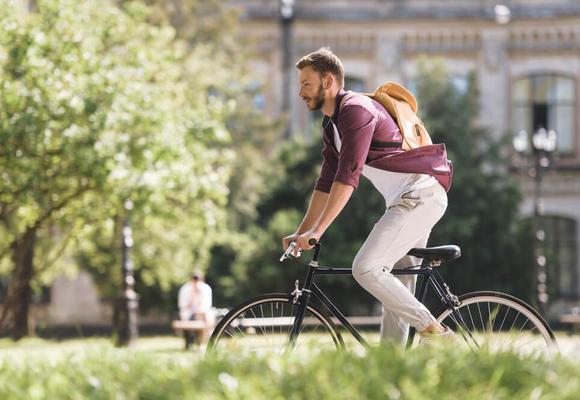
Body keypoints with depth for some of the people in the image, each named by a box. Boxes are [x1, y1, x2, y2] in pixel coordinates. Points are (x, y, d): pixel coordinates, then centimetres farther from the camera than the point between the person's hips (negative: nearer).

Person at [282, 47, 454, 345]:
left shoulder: (356, 109, -14)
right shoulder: (332, 124, 18)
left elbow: (348, 175, -22)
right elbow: (326, 183, 21)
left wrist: (317, 231, -25)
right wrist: (301, 232, 15)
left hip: (420, 194, -10)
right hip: (406, 200, 10)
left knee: (366, 268, -19)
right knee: (397, 289, 8)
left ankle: (433, 330, -15)